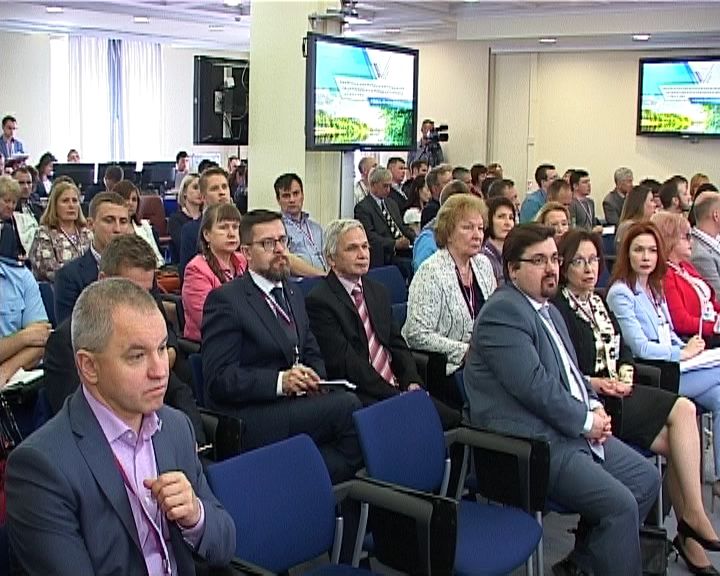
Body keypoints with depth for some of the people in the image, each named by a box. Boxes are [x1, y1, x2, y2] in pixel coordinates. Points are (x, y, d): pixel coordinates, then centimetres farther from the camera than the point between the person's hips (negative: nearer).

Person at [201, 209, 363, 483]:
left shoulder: (292, 294, 20)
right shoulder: (225, 299, -5)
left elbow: (312, 354, 24)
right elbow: (219, 378, -12)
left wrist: (313, 380, 0)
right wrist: (280, 381, -23)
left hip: (295, 404, 7)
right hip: (247, 418, -7)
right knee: (347, 405, -25)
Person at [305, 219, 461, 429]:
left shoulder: (378, 292, 19)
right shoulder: (319, 301, -6)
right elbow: (347, 363, -12)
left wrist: (412, 384, -2)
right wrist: (396, 395, -15)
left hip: (397, 389, 7)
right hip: (360, 399, -7)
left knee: (452, 417, -15)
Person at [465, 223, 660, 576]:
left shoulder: (548, 310, 17)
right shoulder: (503, 312, -16)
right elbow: (535, 387, -23)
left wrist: (594, 407, 5)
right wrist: (586, 420, -12)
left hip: (574, 430, 11)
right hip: (532, 443, -11)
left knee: (646, 477, 11)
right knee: (620, 505, -19)